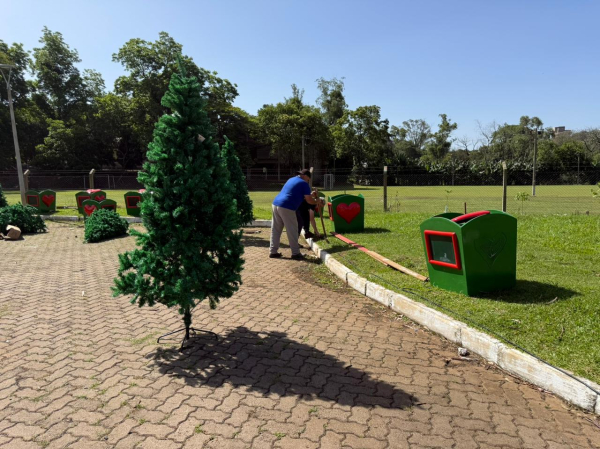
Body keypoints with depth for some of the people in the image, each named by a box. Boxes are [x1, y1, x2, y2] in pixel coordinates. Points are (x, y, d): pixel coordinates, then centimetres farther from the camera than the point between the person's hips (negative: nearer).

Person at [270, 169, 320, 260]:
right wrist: (317, 202, 20)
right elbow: (309, 201, 0)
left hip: (275, 204, 8)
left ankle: (273, 251, 17)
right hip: (286, 208, -8)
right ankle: (295, 253, 7)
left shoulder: (291, 179, 25)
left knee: (276, 230, 13)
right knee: (292, 231, 1)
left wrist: (310, 195, 42)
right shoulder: (304, 184, 1)